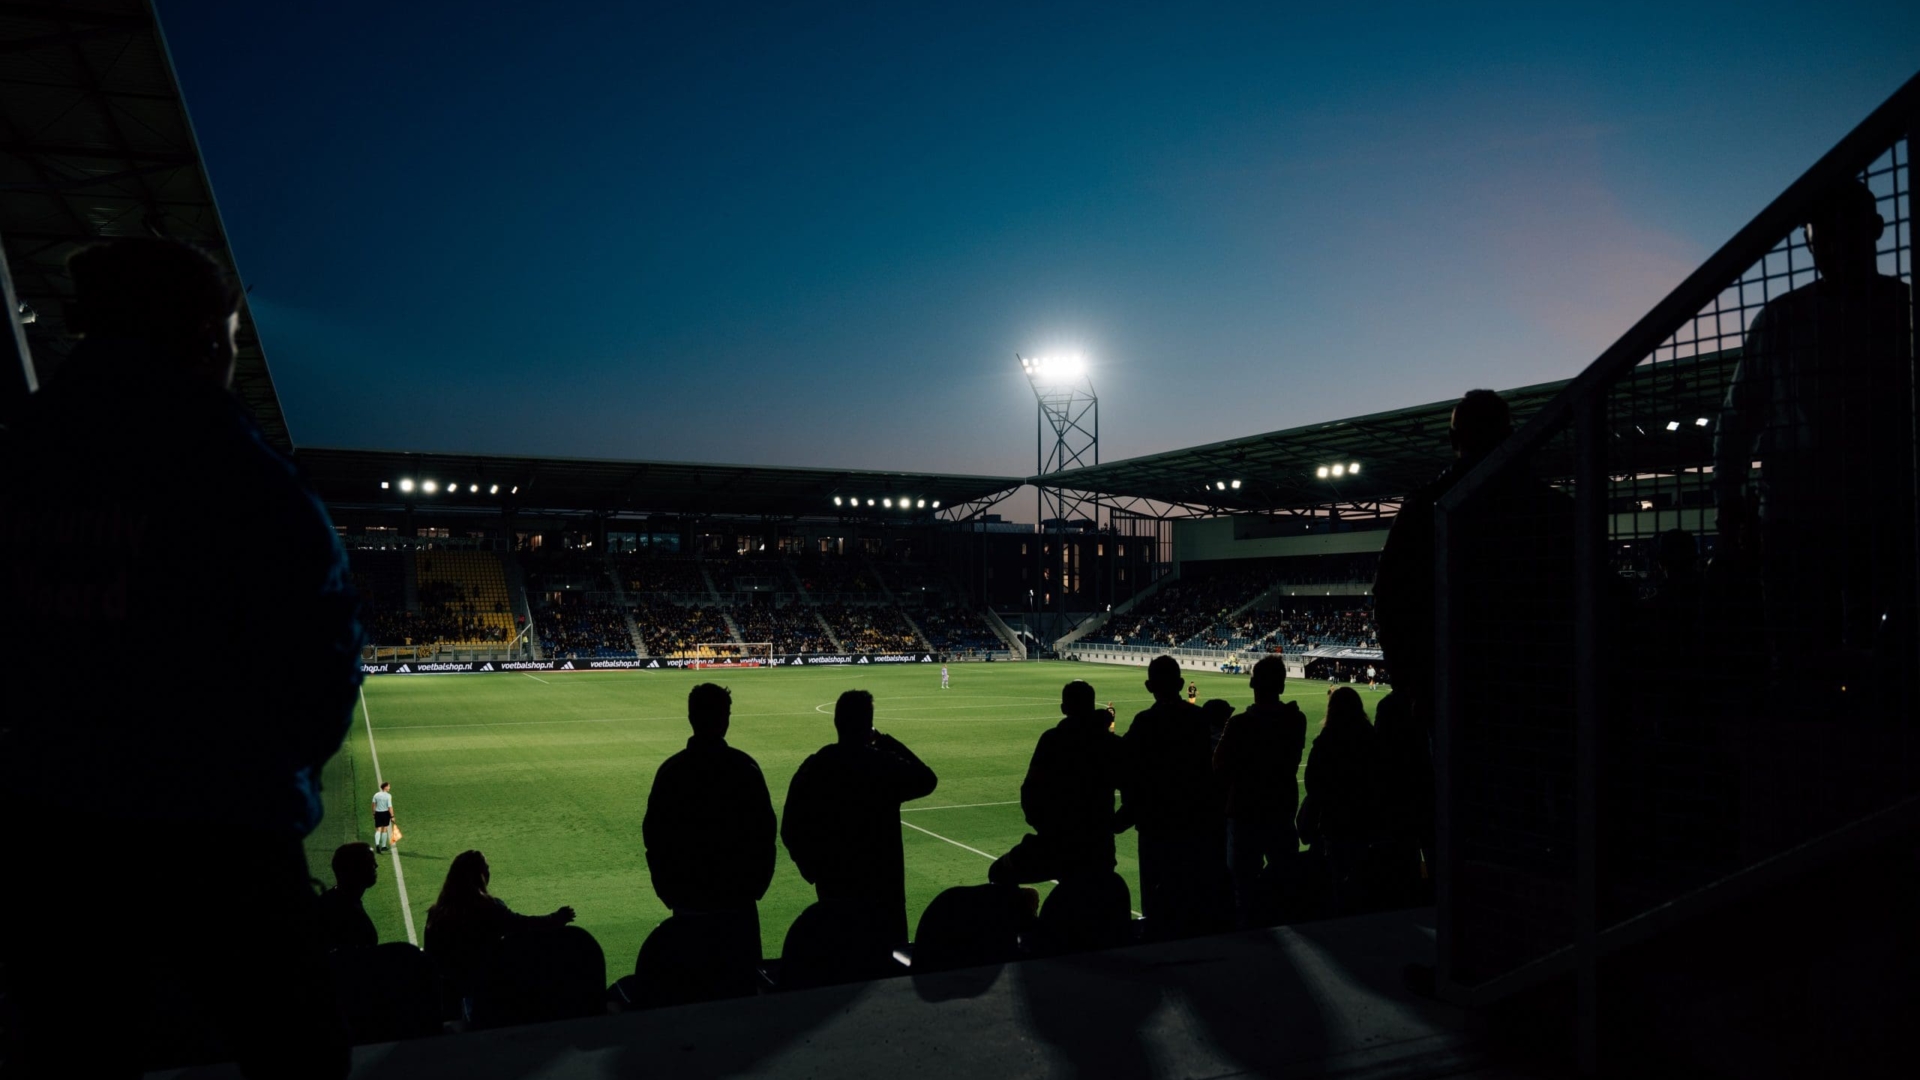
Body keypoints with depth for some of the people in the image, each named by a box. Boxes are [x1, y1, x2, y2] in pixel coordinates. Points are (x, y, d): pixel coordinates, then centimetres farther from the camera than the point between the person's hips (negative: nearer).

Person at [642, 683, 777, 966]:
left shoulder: (671, 770, -5)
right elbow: (764, 829, -5)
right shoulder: (745, 767, -7)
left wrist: (667, 890, 9)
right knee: (742, 972, 8)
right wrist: (757, 882, 7)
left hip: (688, 893, 1)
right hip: (737, 892, -1)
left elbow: (654, 835, -1)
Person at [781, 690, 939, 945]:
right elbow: (926, 780, 5)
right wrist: (888, 742, 6)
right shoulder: (885, 764, -13)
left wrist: (812, 867, 14)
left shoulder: (813, 767, -3)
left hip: (833, 881, 4)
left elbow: (791, 829, 0)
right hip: (881, 879, -3)